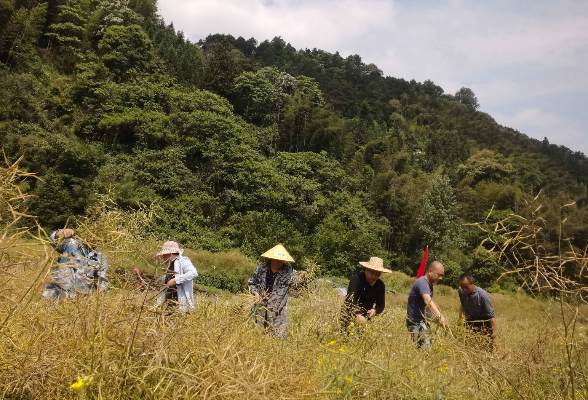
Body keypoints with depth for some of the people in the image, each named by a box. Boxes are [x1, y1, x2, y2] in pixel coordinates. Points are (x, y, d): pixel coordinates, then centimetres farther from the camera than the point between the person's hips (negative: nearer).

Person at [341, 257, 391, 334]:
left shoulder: (381, 285, 3)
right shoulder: (357, 278, -15)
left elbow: (381, 304, 7)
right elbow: (350, 299, -26)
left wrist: (375, 310, -17)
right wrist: (357, 315, -42)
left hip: (366, 316, 5)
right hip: (351, 314, -5)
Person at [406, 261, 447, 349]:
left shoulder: (429, 283, 11)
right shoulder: (422, 283, -21)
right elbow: (428, 301, -39)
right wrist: (439, 316, -51)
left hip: (424, 322, 10)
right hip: (416, 323, -10)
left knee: (430, 344, 12)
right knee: (425, 348, -17)